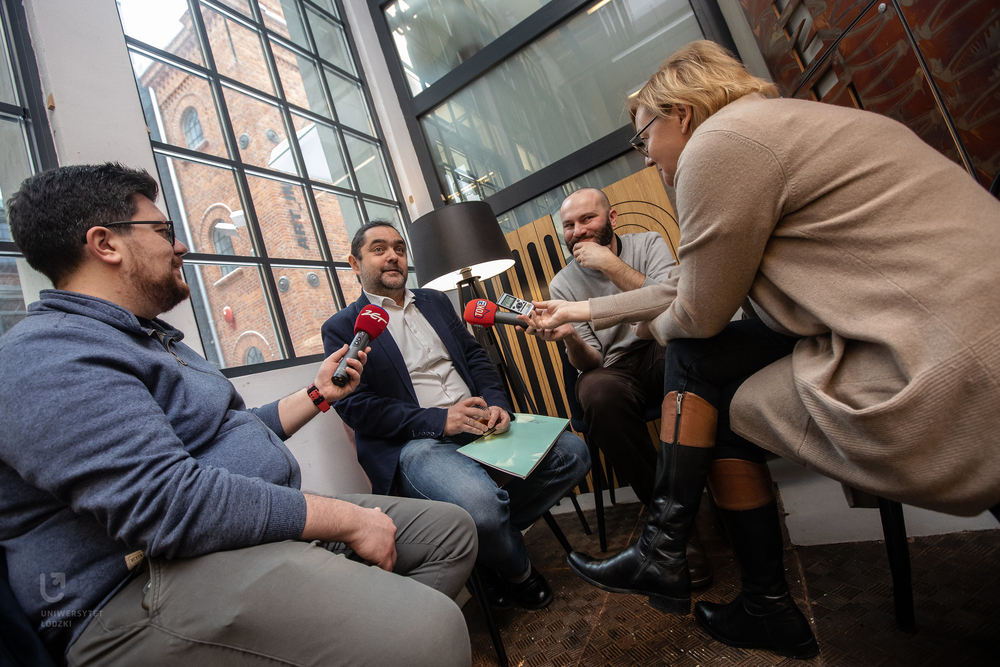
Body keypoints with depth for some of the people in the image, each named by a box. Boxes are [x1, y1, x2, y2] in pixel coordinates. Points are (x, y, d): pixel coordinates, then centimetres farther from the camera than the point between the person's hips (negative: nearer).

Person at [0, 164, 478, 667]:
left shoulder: (153, 339, 21)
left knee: (450, 529, 8)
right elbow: (170, 503, -26)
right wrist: (346, 519, -21)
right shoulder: (48, 355, -14)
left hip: (262, 528, 10)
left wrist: (319, 393, 20)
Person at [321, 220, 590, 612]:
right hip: (413, 444, -5)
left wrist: (496, 403, -5)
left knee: (572, 453, -10)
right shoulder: (342, 328, 4)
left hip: (476, 421, 6)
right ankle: (517, 571, 4)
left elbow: (474, 356, 16)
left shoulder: (435, 301, 20)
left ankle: (496, 533, 6)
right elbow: (355, 405, -7)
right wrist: (439, 420, -18)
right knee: (479, 503, -33)